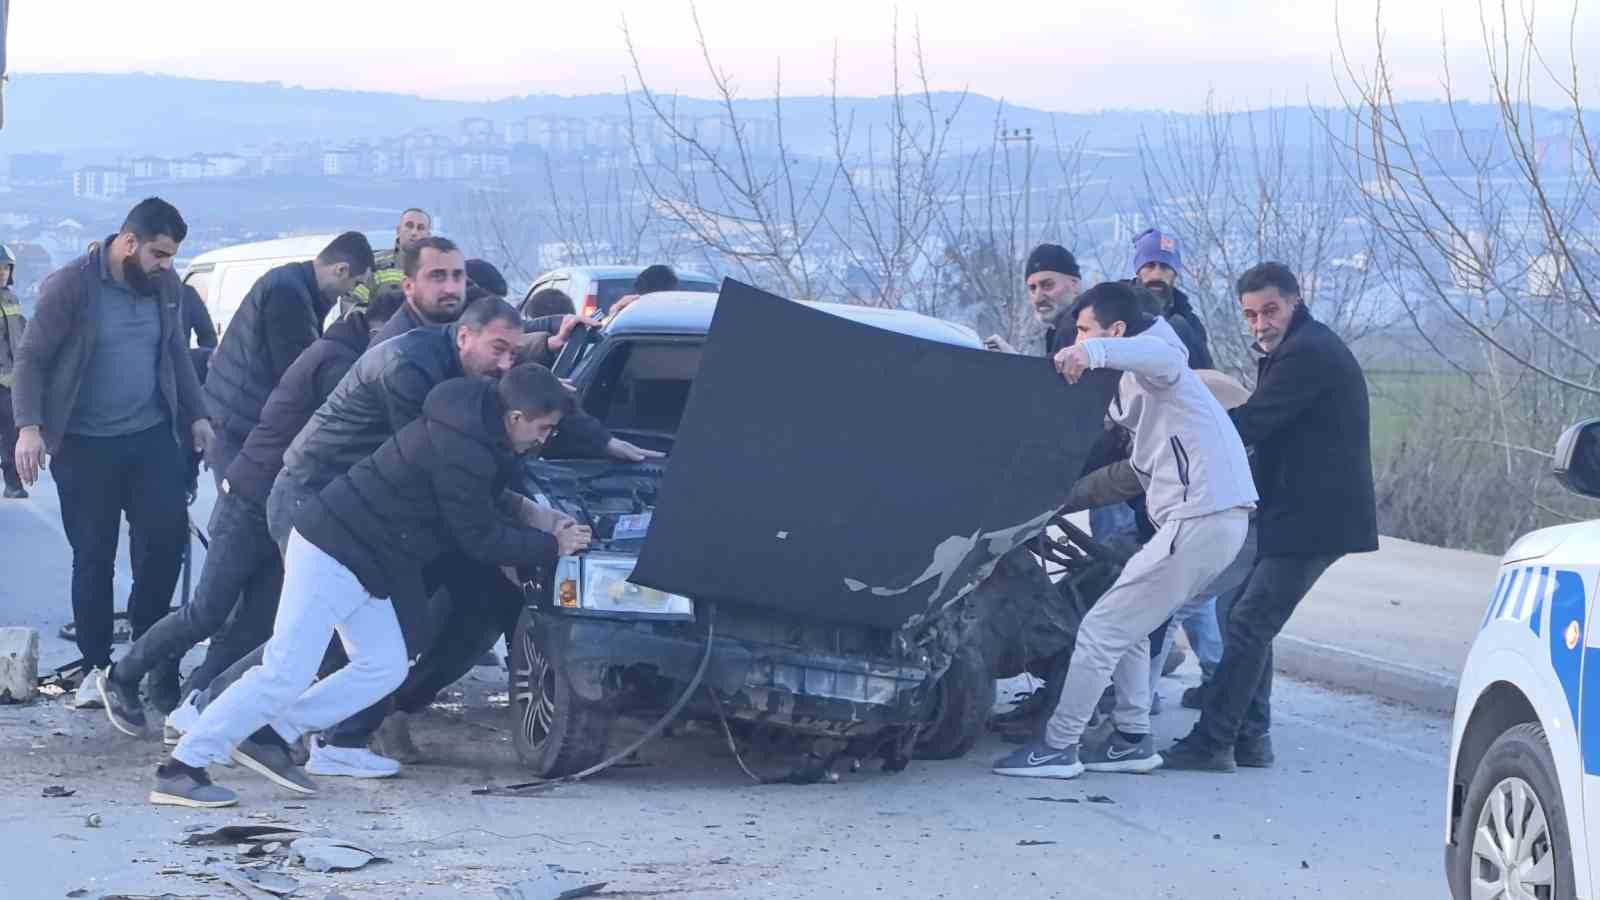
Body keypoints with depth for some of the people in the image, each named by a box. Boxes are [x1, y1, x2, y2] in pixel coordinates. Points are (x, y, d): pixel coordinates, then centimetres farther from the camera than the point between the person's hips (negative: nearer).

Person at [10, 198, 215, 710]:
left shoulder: (164, 285, 3)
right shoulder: (70, 286, -13)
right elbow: (31, 360, -9)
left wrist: (196, 415, 14)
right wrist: (29, 427, -20)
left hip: (152, 437, 4)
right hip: (86, 446, -4)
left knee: (167, 537, -5)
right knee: (93, 557, 1)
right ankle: (96, 666, 12)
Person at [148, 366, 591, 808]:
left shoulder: (470, 428, 7)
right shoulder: (460, 450, -24)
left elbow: (479, 504, 26)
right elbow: (480, 539, -16)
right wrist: (551, 547, -6)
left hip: (363, 563, 10)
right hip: (333, 553, -10)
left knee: (385, 667, 10)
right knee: (286, 674, -12)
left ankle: (271, 738, 12)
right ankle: (182, 768, -10)